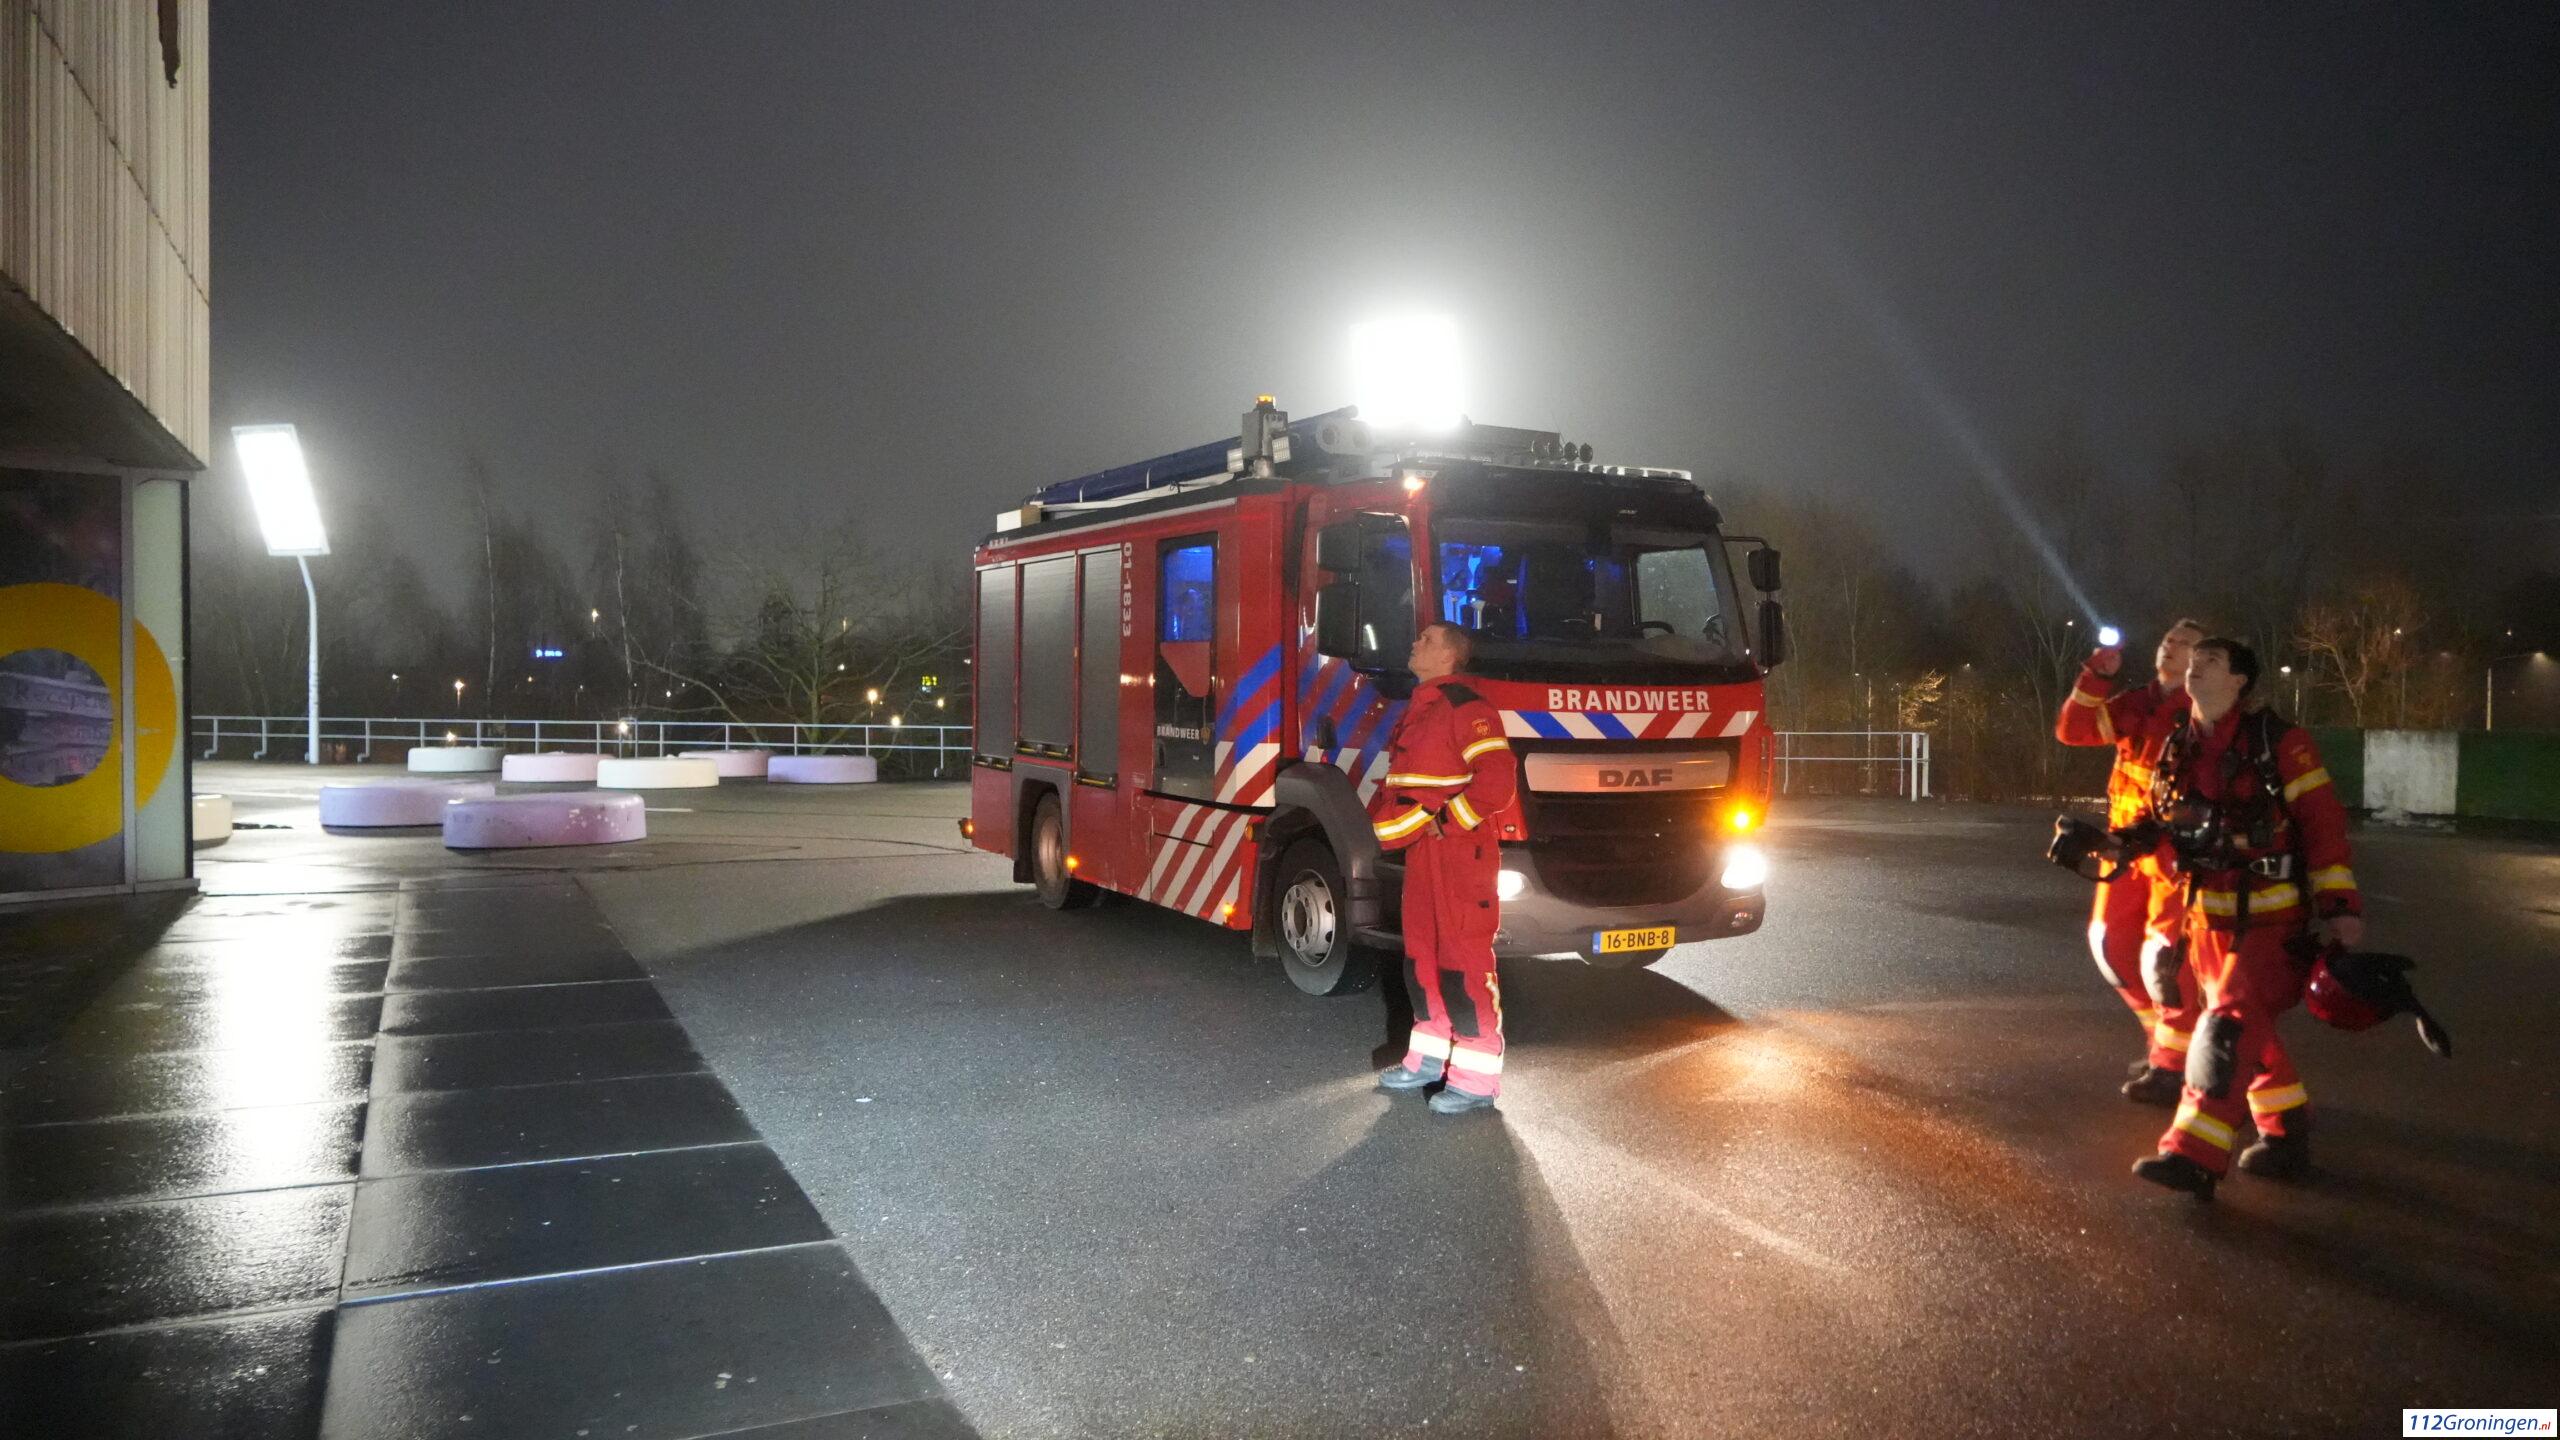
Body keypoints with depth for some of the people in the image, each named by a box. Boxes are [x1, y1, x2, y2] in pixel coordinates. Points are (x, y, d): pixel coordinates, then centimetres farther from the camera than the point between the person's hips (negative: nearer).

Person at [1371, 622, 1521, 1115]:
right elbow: (1400, 780, 25)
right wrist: (1385, 817, 9)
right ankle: (1429, 1056, 27)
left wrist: (1443, 818, -18)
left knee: (1465, 959, -7)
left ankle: (1476, 1079, -1)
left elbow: (1497, 781, -21)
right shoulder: (1417, 709, 17)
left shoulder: (1467, 708, -13)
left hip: (1462, 852, -10)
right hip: (1421, 852, 10)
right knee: (1422, 954, 15)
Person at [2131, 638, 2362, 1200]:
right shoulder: (2178, 749, 7)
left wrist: (2340, 905, -16)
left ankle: (2193, 1157, -16)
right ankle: (2286, 1135, 31)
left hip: (2270, 921, -6)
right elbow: (2169, 831, 16)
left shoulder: (2280, 743, -11)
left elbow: (2324, 822, -11)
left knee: (2228, 1027, -15)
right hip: (2208, 920, 6)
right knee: (2250, 1032, 15)